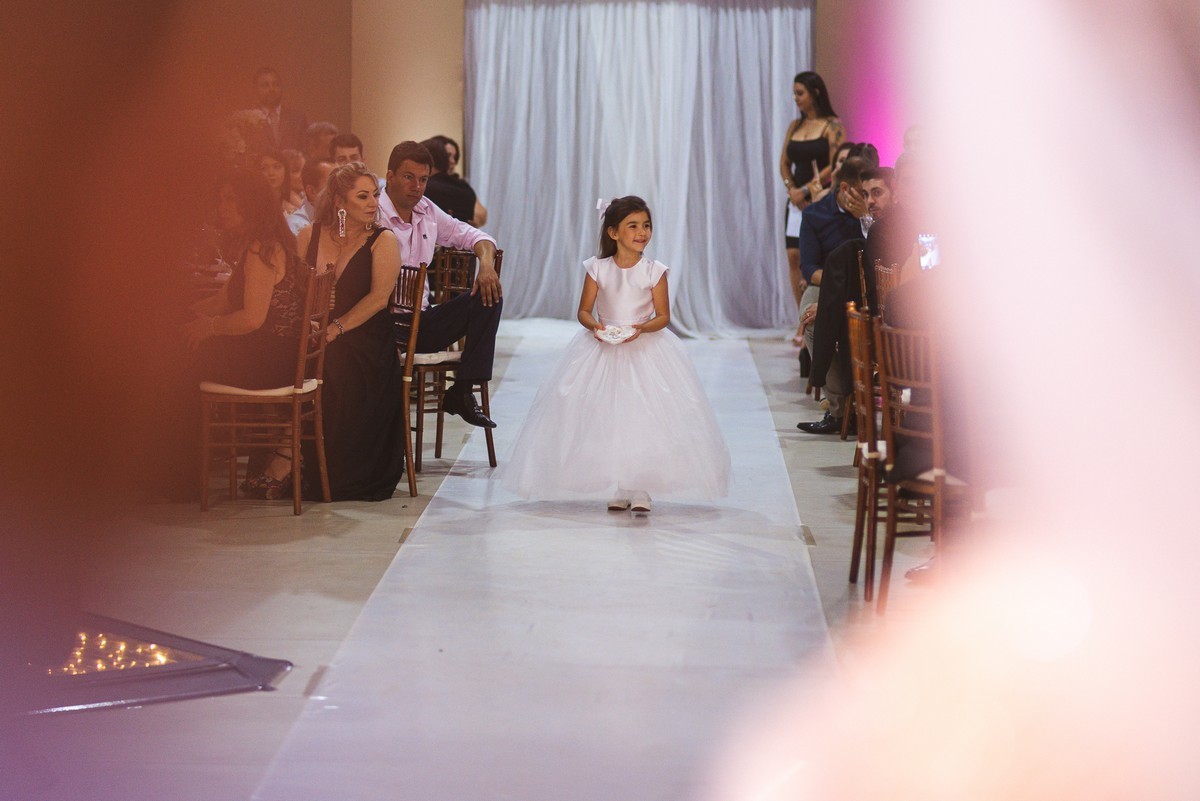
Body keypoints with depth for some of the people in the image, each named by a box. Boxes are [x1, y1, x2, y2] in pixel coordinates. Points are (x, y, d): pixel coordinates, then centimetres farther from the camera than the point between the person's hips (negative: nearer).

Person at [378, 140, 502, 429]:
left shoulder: (427, 211, 14)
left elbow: (472, 235, 19)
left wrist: (486, 262, -3)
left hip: (422, 322, 7)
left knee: (489, 295, -8)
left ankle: (461, 391, -12)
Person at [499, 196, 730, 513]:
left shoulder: (654, 271, -4)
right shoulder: (598, 268, -2)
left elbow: (663, 315, -3)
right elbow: (584, 311, 2)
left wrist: (642, 328, -21)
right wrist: (594, 325, -19)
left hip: (645, 350, -1)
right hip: (602, 350, 1)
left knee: (644, 417, -7)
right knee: (606, 419, 1)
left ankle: (640, 489, -1)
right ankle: (616, 488, 11)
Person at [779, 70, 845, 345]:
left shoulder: (832, 126, -4)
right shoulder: (795, 126, 15)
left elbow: (834, 166, -11)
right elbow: (784, 163, 15)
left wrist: (806, 189, -12)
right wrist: (792, 190, -2)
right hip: (797, 200, 6)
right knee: (794, 256, -1)